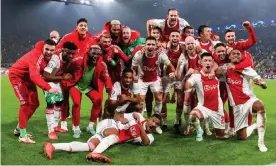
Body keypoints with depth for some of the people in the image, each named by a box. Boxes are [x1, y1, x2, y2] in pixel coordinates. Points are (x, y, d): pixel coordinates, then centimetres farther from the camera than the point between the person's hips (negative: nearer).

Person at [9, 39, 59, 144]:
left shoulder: (49, 56, -10)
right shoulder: (36, 55, -36)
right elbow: (34, 76, -48)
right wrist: (48, 88, -55)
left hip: (28, 77, 9)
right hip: (17, 75, -9)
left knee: (34, 103, 10)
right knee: (25, 103, -18)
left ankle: (19, 129, 26)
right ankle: (22, 135, -9)